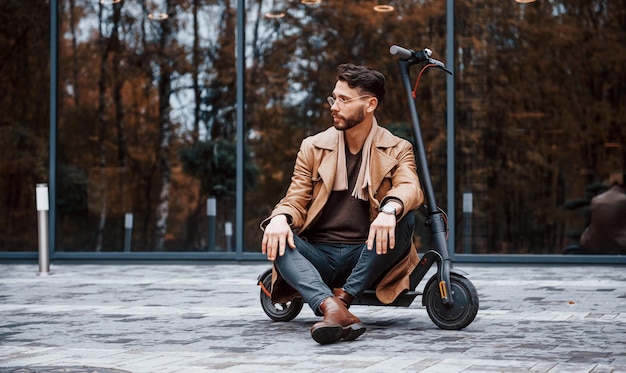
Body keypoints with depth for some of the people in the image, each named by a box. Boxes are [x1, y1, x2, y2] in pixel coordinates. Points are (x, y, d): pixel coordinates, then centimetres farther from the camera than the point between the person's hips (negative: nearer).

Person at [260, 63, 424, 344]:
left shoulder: (396, 150, 6)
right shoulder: (313, 147, 12)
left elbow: (410, 187, -15)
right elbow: (296, 200, 6)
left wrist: (390, 208, -40)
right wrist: (280, 218, -21)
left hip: (366, 256, -1)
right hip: (318, 255, 2)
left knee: (404, 220, -29)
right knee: (275, 235, -28)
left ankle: (342, 298, -31)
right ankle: (332, 309, -50)